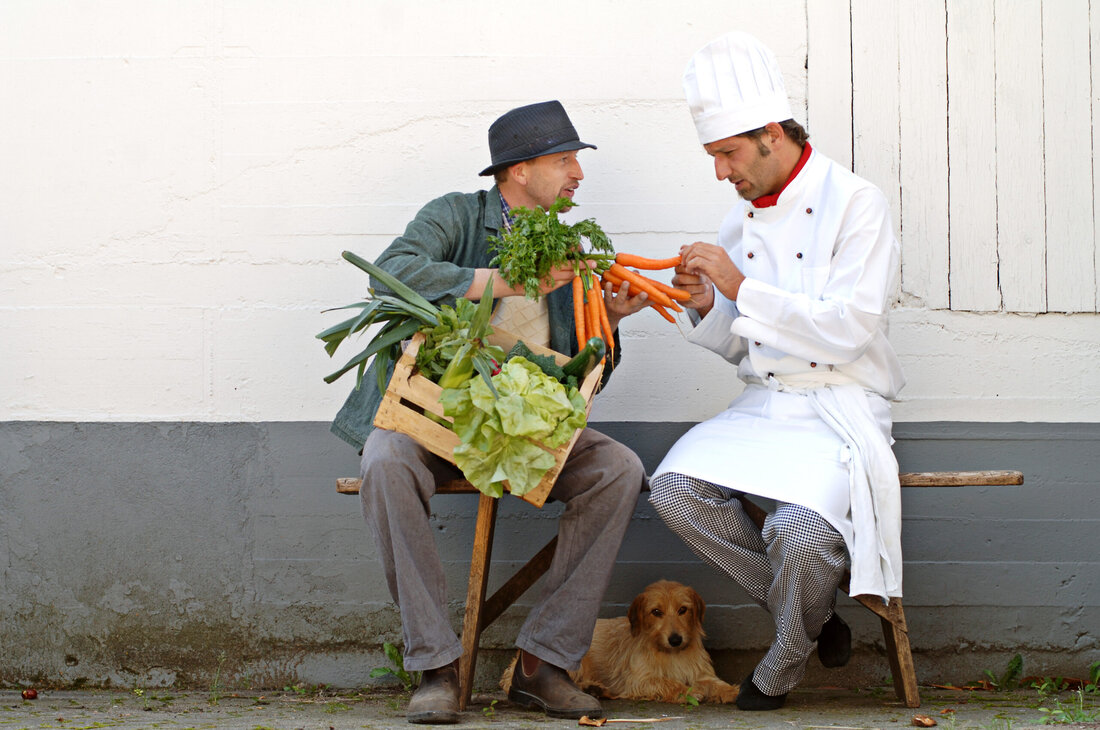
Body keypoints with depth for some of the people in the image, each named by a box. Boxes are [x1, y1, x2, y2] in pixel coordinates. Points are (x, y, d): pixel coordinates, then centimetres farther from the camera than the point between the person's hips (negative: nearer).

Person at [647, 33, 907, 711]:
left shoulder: (856, 204, -9)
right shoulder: (743, 221, 12)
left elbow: (847, 331, -18)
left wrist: (742, 287, -19)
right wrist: (706, 304, -4)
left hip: (842, 412, -6)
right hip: (762, 407, 7)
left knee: (800, 531, -32)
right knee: (675, 487, -20)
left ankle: (786, 662, 1)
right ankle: (813, 611, -3)